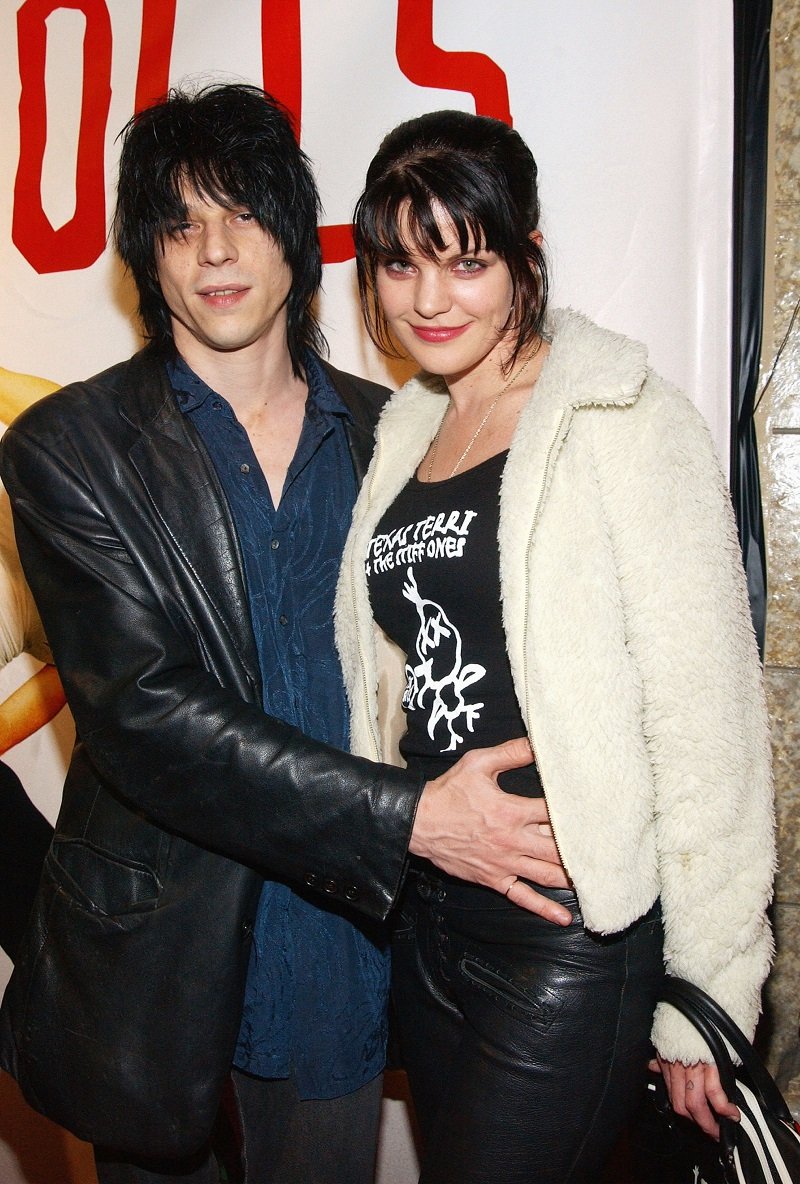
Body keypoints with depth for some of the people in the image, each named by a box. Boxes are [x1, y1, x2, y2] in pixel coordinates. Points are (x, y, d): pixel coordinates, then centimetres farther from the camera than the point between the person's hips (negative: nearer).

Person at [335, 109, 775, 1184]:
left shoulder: (624, 423, -11)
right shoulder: (405, 436, 10)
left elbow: (706, 722, -13)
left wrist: (704, 992, -12)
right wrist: (403, 834, 12)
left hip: (572, 933, -6)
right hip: (428, 917, 7)